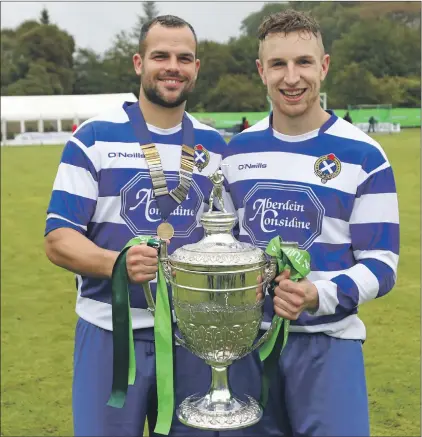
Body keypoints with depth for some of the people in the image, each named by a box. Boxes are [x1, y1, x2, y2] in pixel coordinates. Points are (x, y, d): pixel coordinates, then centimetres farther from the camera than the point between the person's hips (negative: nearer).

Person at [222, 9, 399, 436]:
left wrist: (319, 296, -25)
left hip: (327, 343, -3)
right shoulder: (236, 151, 4)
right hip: (248, 338, 4)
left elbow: (380, 264, -9)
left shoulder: (364, 156, -8)